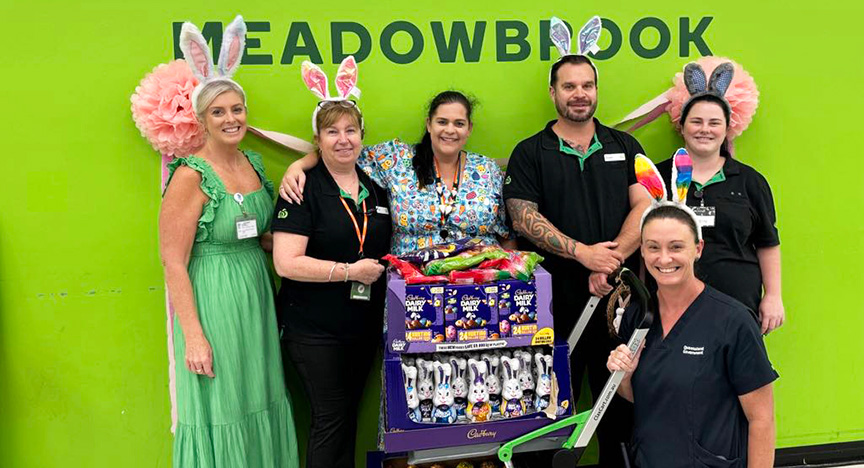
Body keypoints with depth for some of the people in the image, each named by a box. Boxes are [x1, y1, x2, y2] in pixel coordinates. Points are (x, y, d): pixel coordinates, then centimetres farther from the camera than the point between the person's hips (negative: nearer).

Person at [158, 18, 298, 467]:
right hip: (211, 300, -7)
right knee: (220, 414, 2)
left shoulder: (254, 164, 7)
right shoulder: (191, 176, -14)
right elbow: (173, 263, -16)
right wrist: (194, 336, -19)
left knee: (259, 404, 15)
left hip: (256, 295, 7)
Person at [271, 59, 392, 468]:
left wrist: (383, 267, 3)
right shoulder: (303, 190, -11)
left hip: (365, 325, 6)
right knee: (331, 419, -1)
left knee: (349, 414, 16)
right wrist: (349, 271, -20)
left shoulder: (375, 189, 9)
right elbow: (286, 263, -19)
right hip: (315, 329, -6)